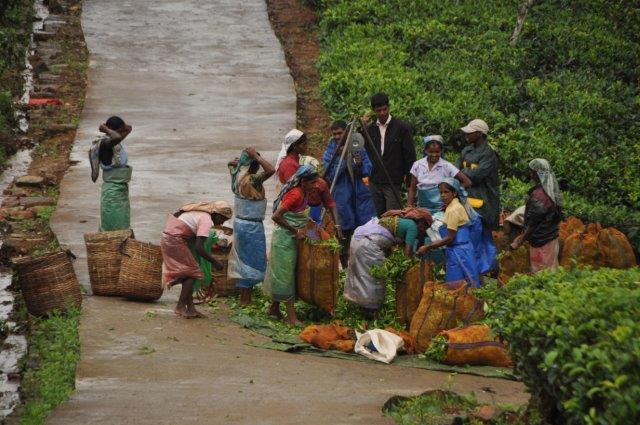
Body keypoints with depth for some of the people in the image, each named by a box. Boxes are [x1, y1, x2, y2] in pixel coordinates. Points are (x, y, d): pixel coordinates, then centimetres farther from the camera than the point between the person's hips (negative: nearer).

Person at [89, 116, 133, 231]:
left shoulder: (116, 143, 6)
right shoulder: (105, 143, -21)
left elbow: (128, 128, 21)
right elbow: (117, 137, -42)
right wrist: (106, 129, -22)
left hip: (122, 189, 9)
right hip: (112, 191, -9)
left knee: (123, 228, 17)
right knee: (113, 229, -5)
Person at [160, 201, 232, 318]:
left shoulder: (199, 211, 14)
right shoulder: (206, 220, -15)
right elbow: (199, 248, -22)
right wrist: (215, 262, -11)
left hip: (167, 239, 10)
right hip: (175, 241, -10)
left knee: (187, 273, 11)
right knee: (192, 272, -3)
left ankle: (190, 307, 11)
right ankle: (180, 306, -2)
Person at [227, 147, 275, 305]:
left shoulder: (237, 176, 1)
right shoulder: (252, 180, -23)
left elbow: (231, 164, 22)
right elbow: (271, 170, -35)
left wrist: (241, 160, 1)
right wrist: (256, 156, -25)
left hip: (240, 222, 9)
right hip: (252, 226, -9)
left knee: (243, 259, 17)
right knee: (252, 261, 1)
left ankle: (243, 296, 24)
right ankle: (246, 299, 4)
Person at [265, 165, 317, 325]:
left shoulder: (303, 193, 6)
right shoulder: (295, 195, -23)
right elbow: (276, 217, -29)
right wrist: (295, 231, -22)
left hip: (291, 238, 9)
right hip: (285, 238, -9)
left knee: (284, 274, 16)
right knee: (286, 275, -4)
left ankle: (274, 308, 28)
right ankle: (291, 316, -1)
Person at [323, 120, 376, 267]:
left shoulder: (358, 148, 6)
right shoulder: (330, 153, 0)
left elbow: (368, 171, 4)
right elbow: (331, 175, -8)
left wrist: (359, 163, -16)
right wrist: (342, 158, -18)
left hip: (360, 195, 2)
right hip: (342, 197, -2)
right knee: (345, 232, 1)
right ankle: (345, 265, 11)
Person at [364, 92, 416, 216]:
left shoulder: (402, 128, -3)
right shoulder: (370, 129, 9)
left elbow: (410, 156, -1)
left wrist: (408, 178, -4)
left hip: (393, 182, -4)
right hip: (375, 182, 4)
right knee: (378, 217, 6)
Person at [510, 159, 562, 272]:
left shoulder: (539, 194, -23)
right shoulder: (551, 190, 5)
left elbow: (532, 223, -21)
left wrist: (520, 241, -13)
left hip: (541, 242, -9)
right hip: (551, 238, 9)